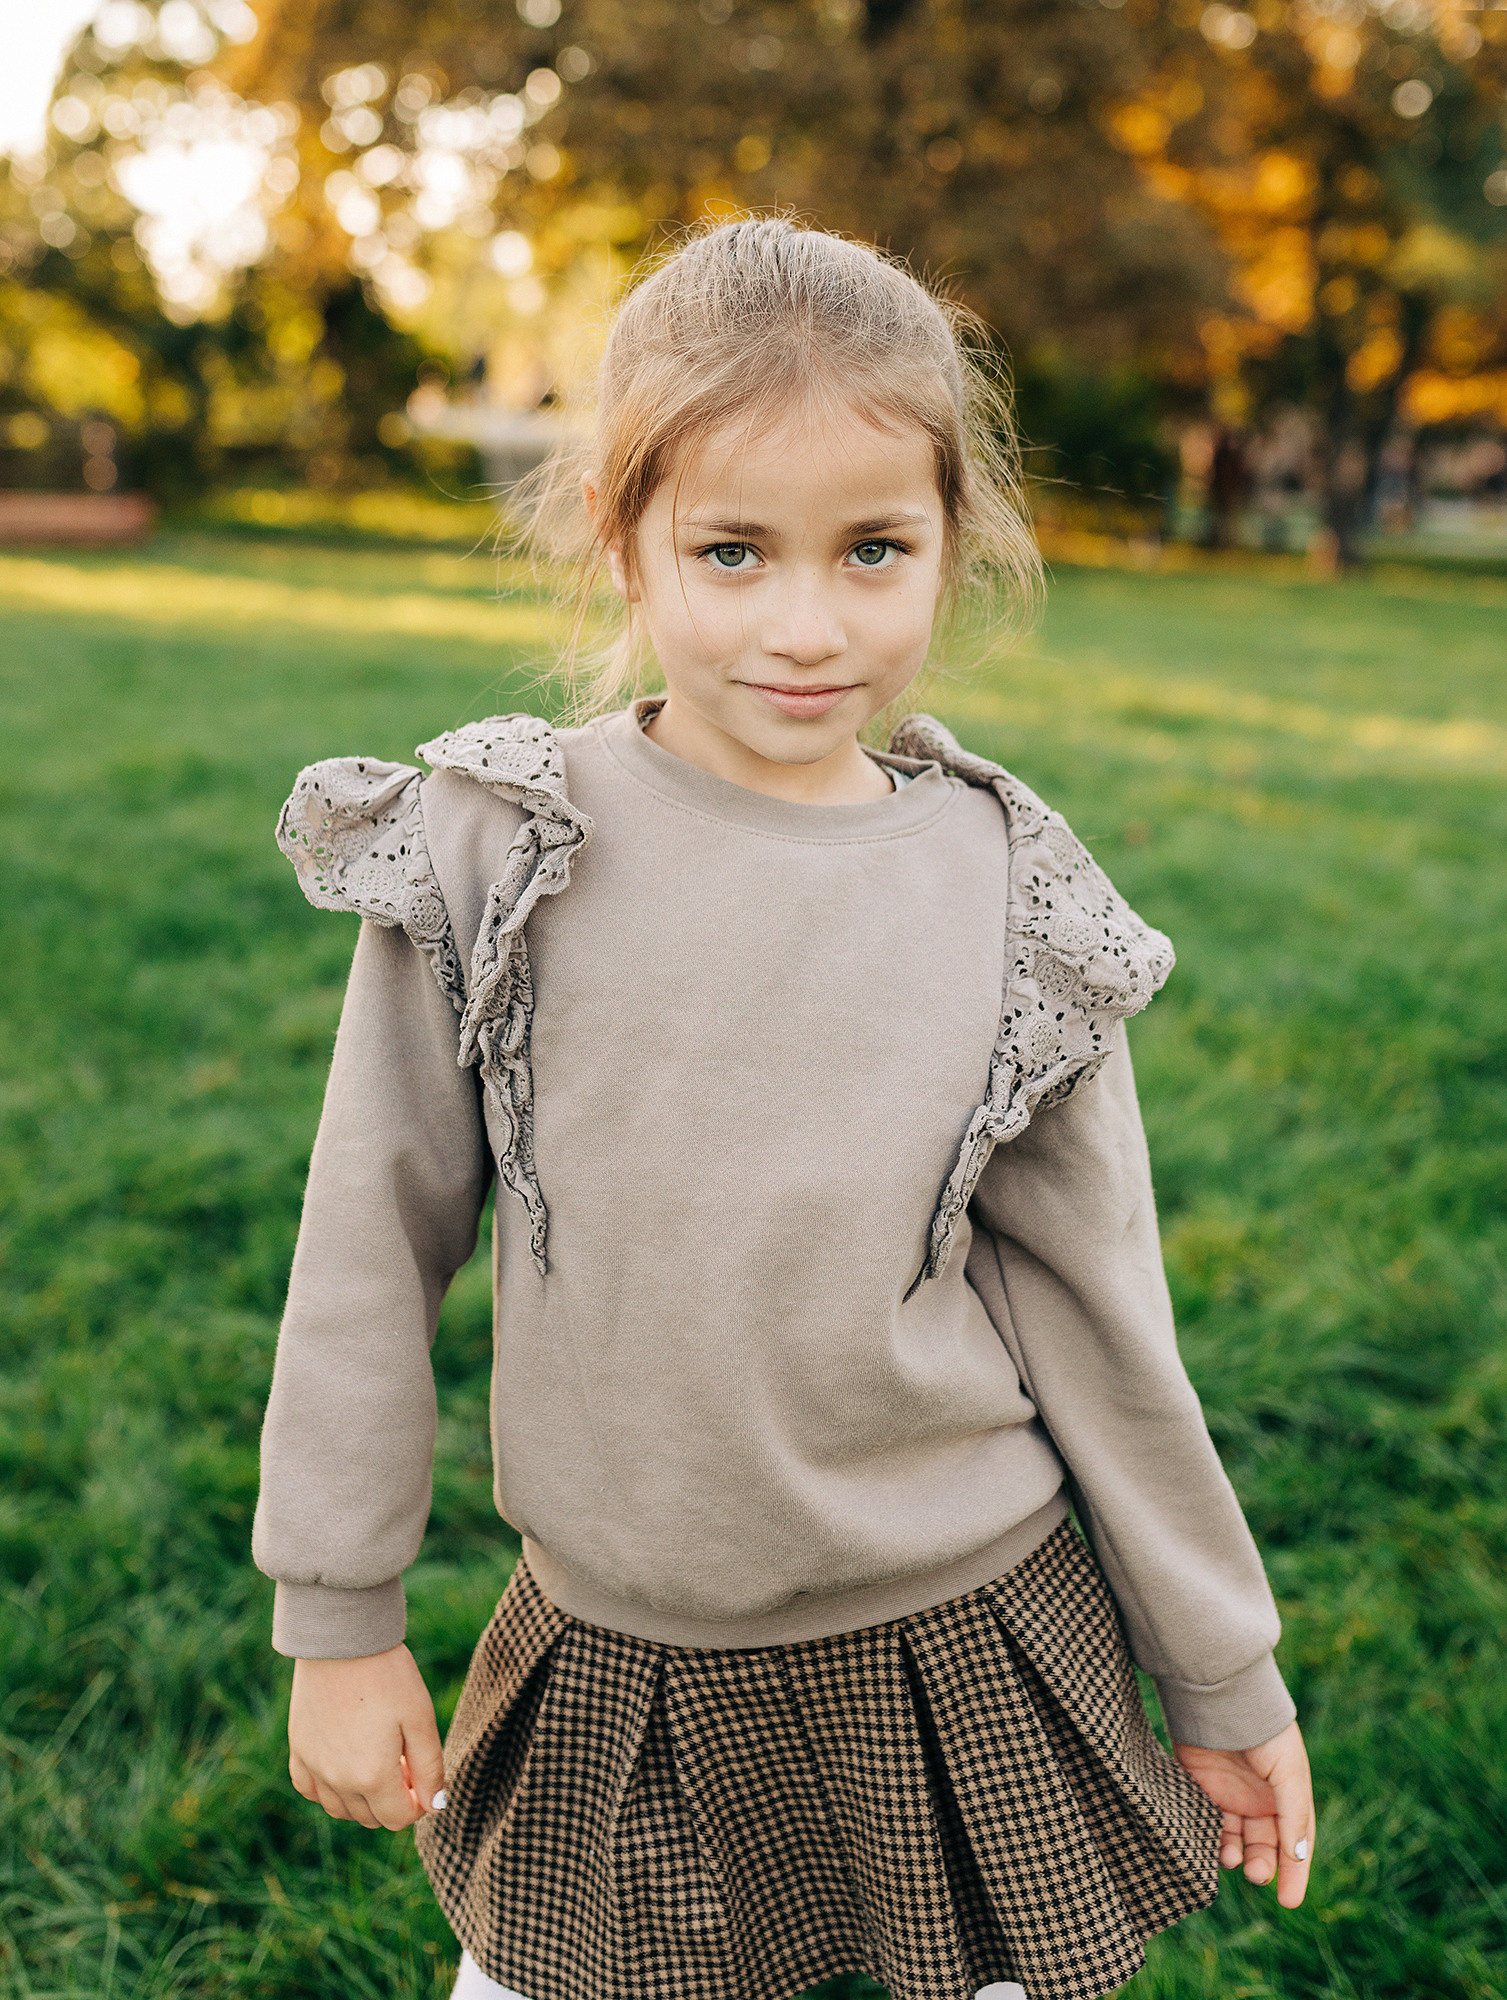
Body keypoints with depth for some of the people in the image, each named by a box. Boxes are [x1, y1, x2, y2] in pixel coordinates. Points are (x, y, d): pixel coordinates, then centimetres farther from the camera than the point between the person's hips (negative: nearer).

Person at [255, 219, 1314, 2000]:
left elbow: (1094, 1314, 0)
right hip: (612, 1661, 0)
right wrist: (338, 1620, 1)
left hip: (960, 1641, 1)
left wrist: (1224, 1672, 7)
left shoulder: (1010, 905, -8)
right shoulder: (491, 856, -12)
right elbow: (370, 1247, -4)